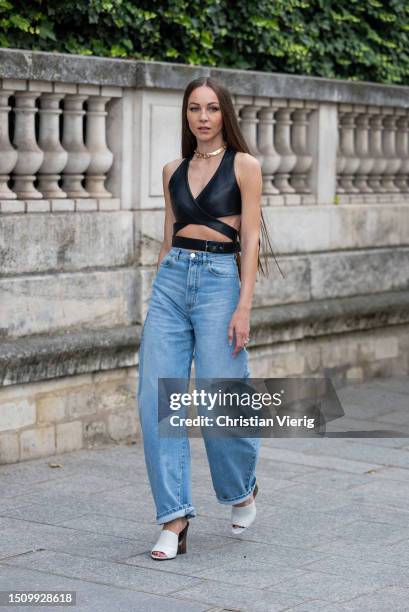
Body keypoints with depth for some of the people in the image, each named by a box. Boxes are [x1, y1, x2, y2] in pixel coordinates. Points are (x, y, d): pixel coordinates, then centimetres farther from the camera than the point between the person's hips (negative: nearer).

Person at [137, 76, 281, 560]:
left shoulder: (244, 166, 1)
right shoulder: (174, 171, 14)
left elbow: (251, 239, -4)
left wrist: (244, 307, -12)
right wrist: (158, 295, 15)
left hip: (220, 279, -4)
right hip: (172, 279, 4)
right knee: (156, 401, -6)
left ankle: (242, 488, 24)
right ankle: (174, 518, 1)